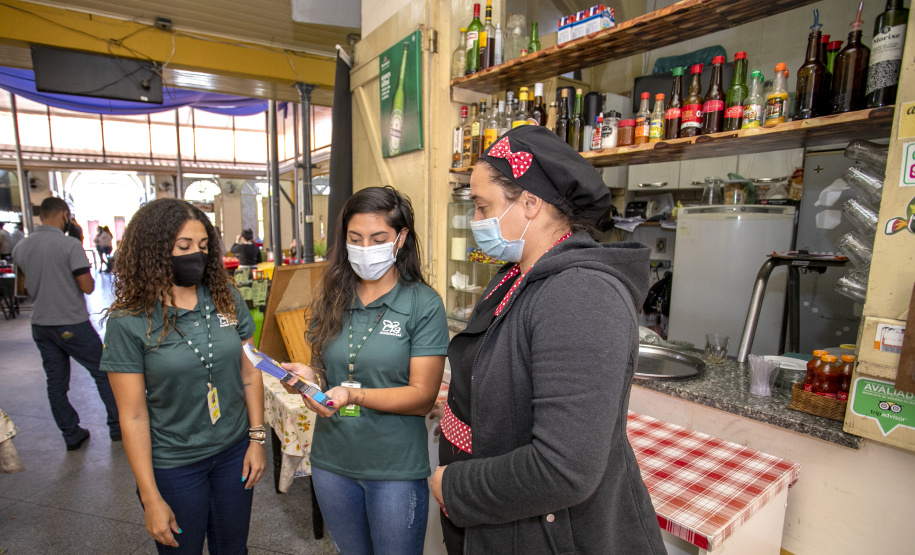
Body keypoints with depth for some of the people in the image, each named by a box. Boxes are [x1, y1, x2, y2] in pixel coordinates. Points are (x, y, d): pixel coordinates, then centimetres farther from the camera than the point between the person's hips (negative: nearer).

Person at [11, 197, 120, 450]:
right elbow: (87, 287, -17)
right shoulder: (70, 244, -16)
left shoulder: (20, 248, 4)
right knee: (102, 373, 7)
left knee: (56, 382, 11)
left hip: (40, 325, 6)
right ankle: (118, 427, 14)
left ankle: (71, 435, 21)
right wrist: (85, 271, 1)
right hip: (72, 325, -6)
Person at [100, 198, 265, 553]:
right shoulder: (130, 323, -14)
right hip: (174, 467, -3)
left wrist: (257, 438, 0)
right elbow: (133, 416, -11)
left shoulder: (228, 300, -5)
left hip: (234, 452, 3)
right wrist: (151, 498, -9)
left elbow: (249, 373, 1)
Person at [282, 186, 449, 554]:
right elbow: (324, 367, 10)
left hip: (395, 468, -4)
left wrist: (355, 395, -29)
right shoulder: (332, 300, 0)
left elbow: (423, 396, -16)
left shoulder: (424, 305, -14)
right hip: (332, 460, 4)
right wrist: (311, 376, -13)